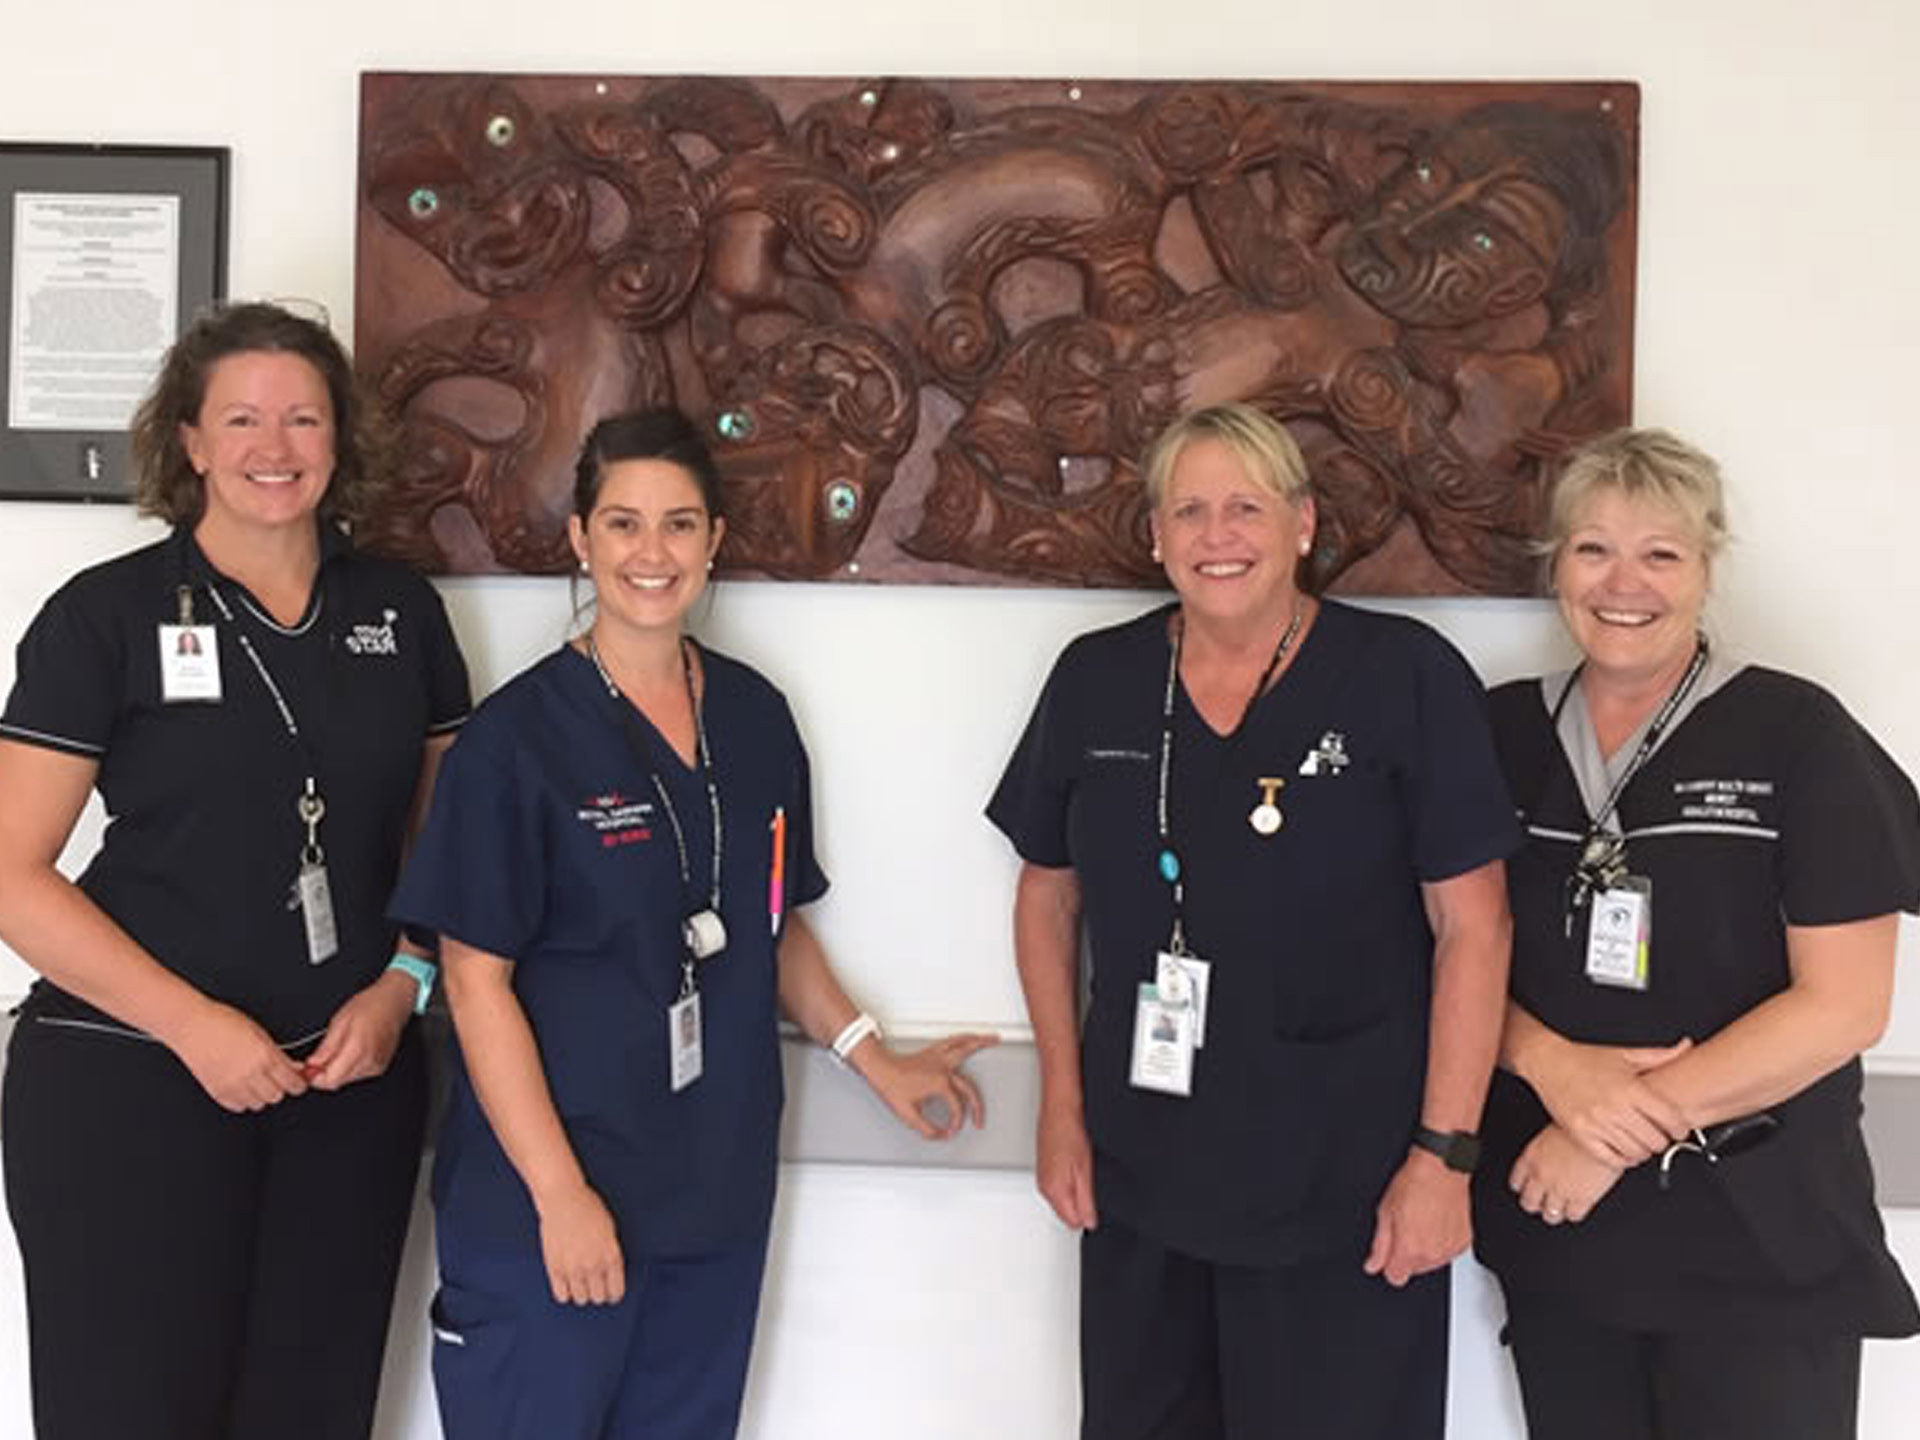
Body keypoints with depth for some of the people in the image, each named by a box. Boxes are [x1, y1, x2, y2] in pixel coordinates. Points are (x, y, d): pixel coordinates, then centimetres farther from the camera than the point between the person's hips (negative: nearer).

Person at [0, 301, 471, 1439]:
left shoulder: (403, 611, 6)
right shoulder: (106, 614, -3)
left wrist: (400, 990, -3)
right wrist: (192, 1025, -15)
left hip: (353, 1080, 3)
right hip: (127, 1077, -3)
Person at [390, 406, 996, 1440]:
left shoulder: (755, 717, 5)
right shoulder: (518, 735, -10)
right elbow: (477, 979, -12)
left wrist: (875, 1062, 12)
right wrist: (560, 1194, -15)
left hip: (717, 1195, 5)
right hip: (546, 1202, -4)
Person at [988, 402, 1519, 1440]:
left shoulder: (1406, 676, -9)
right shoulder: (1095, 680, 1)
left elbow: (1471, 927, -8)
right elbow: (1047, 896, 10)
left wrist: (1444, 1152, -10)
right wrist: (1062, 1104, 6)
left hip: (1346, 1204, -3)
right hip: (1137, 1195, 3)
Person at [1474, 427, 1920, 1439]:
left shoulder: (1796, 736, -8)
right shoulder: (1500, 734, 1)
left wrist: (1628, 1130, -17)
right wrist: (1555, 1066, -15)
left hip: (1757, 1243, -3)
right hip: (1552, 1221, 3)